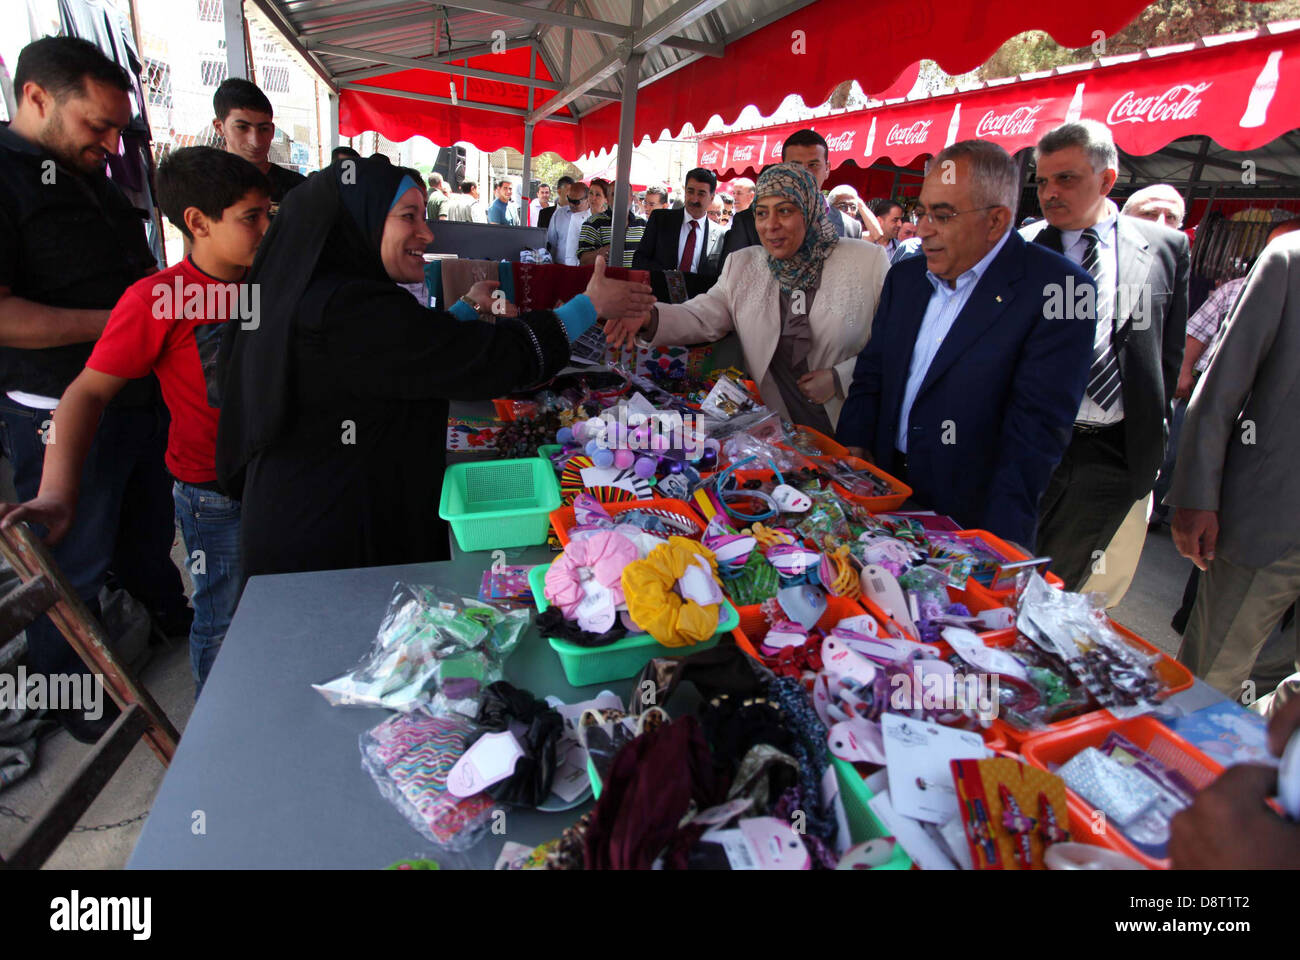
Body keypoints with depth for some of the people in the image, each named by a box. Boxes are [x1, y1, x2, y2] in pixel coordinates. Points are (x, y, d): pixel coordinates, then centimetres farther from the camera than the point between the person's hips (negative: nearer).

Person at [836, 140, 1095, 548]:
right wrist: (853, 452, -6)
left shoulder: (1058, 289, -14)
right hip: (887, 499, 6)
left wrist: (995, 546, -24)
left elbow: (1036, 429, -19)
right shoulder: (904, 276, 6)